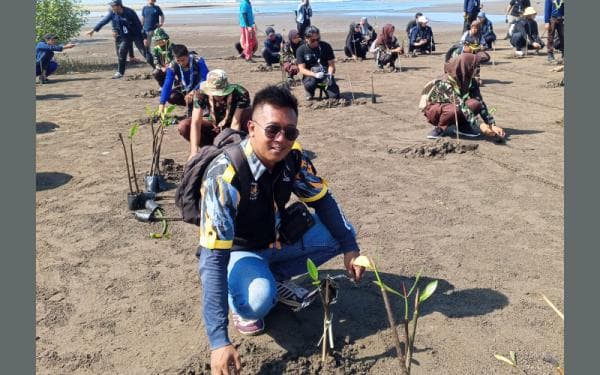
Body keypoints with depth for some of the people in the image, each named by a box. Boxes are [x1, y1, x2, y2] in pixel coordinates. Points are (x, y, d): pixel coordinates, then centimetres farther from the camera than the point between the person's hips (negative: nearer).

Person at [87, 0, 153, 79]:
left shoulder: (130, 12, -23)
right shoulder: (112, 13, -8)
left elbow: (139, 25, -20)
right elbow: (104, 21, 2)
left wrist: (145, 37, -22)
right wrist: (94, 30, 5)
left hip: (136, 35, -5)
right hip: (125, 37, 5)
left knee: (145, 52, -8)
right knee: (121, 53, 0)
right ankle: (120, 72, 11)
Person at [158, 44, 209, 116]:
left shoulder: (198, 61, -27)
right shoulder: (172, 66, -20)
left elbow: (206, 78, -31)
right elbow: (167, 84, -25)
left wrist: (193, 91, -43)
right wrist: (162, 104, -35)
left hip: (199, 88, -3)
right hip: (185, 89, 3)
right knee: (170, 97, -23)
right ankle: (192, 105, -1)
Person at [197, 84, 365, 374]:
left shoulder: (293, 158, -17)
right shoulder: (225, 176, -34)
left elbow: (323, 201, 0)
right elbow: (213, 259, -37)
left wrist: (350, 247, -13)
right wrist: (219, 341, -42)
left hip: (276, 240, 6)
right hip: (237, 251, -5)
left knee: (340, 233, -10)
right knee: (258, 300, -36)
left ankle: (275, 278, 5)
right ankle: (240, 304, 1)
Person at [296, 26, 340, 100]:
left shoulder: (326, 46, -4)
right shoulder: (301, 50, -7)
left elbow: (331, 64, -1)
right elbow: (302, 69, -11)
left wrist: (329, 74, -23)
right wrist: (315, 75, -28)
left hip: (325, 74, 1)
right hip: (310, 75, -1)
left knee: (335, 96, -19)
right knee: (310, 84, -37)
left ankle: (326, 88, 17)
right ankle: (310, 94, 0)